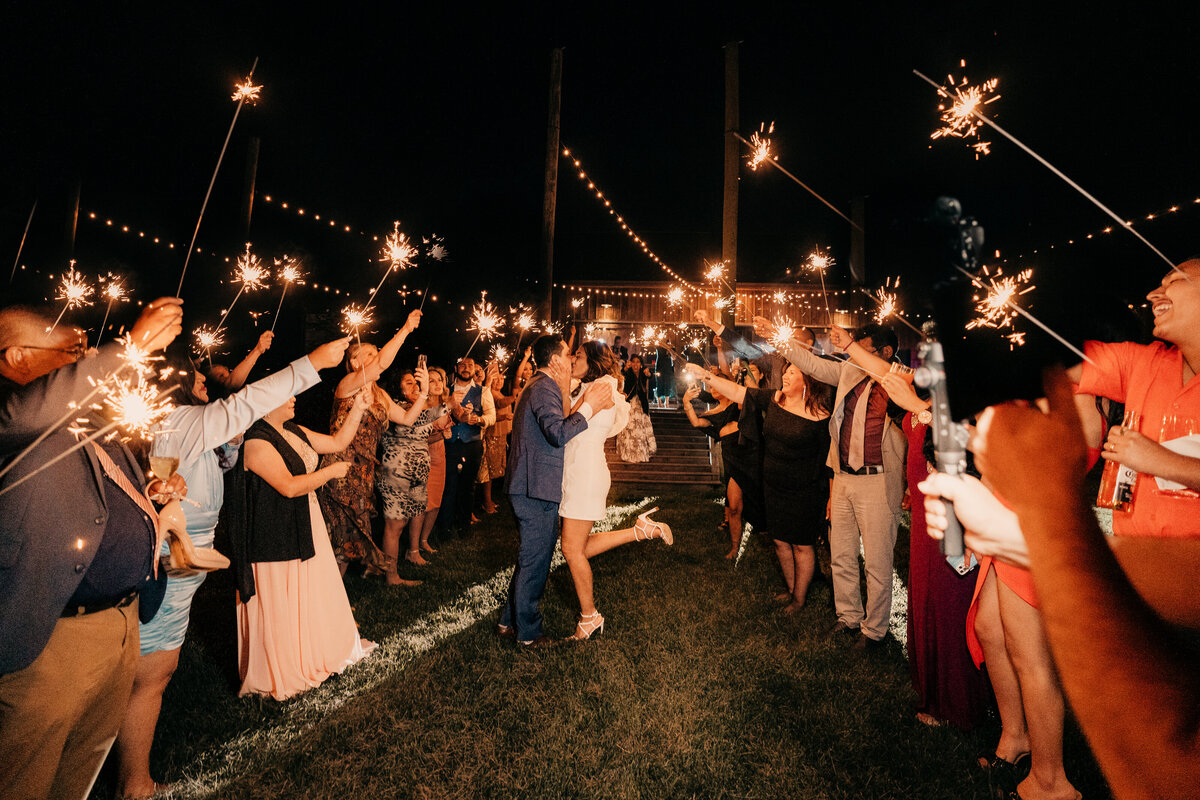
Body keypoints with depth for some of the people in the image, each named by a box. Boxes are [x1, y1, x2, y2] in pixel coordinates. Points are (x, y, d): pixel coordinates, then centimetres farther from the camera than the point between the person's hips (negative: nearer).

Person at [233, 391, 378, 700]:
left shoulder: (294, 431, 6)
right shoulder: (256, 442, -22)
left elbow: (337, 442, 9)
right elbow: (289, 487, -28)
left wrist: (358, 409, 1)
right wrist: (331, 471, -17)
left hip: (305, 529, 9)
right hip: (275, 538, -9)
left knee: (315, 592, 21)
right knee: (281, 604, 7)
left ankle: (320, 650, 41)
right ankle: (280, 674, 27)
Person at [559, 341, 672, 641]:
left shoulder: (602, 386, -9)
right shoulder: (586, 389, 19)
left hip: (586, 473, -10)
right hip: (576, 472, 10)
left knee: (572, 549, -1)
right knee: (580, 548, 13)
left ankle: (590, 617, 16)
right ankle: (642, 529, 20)